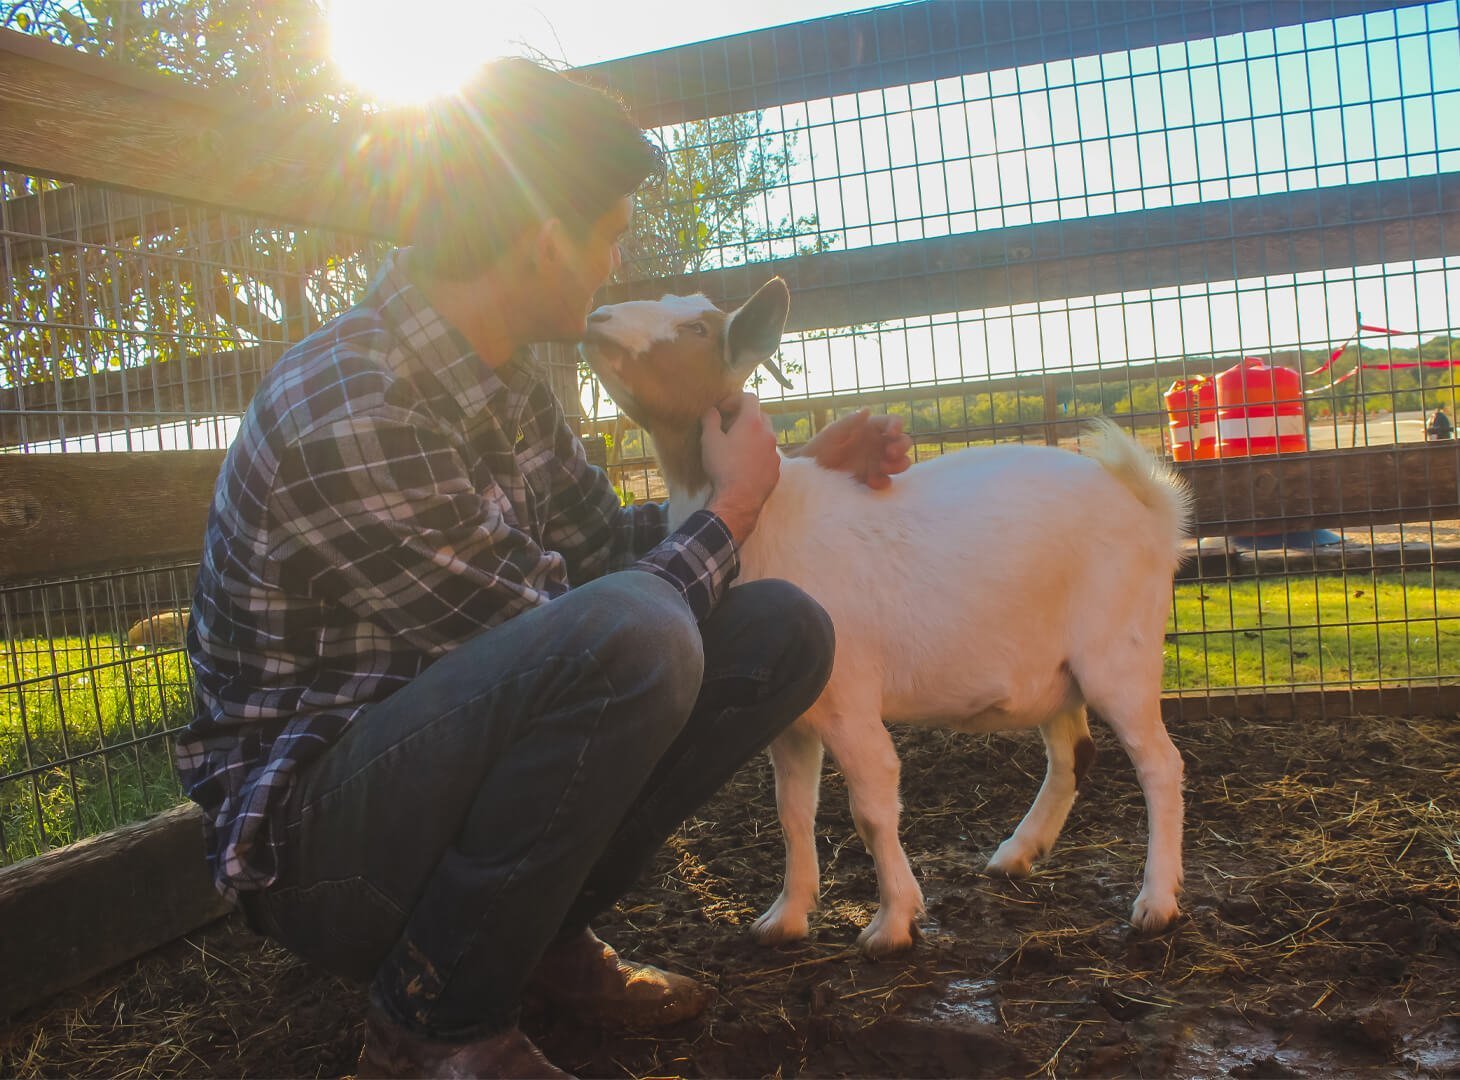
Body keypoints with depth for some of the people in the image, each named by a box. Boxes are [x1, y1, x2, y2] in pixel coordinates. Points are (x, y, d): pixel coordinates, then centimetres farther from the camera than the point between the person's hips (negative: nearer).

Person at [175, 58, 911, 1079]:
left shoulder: (508, 380, 3)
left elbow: (607, 542, 15)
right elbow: (571, 645, -22)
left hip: (453, 751, 9)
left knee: (779, 630, -3)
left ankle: (543, 936, 5)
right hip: (308, 834, -8)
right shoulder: (347, 412, -26)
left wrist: (797, 471, 12)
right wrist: (731, 513, -9)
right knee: (631, 632, -35)